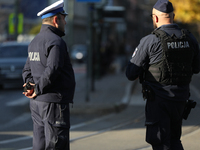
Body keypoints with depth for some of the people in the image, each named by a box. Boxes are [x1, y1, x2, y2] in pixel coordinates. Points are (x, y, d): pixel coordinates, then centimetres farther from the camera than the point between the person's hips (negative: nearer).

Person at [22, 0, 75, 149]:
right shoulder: (56, 42, -14)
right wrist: (38, 90, -11)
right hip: (54, 101, -9)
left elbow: (27, 70, 19)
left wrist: (31, 85, 2)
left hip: (37, 103, 9)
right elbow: (52, 70, -23)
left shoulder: (35, 41, 17)